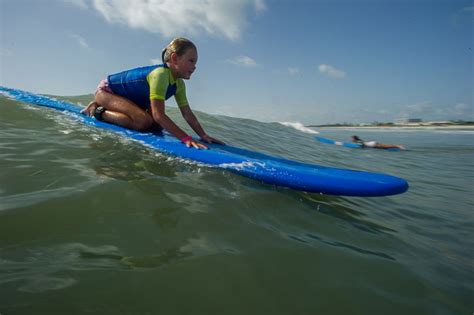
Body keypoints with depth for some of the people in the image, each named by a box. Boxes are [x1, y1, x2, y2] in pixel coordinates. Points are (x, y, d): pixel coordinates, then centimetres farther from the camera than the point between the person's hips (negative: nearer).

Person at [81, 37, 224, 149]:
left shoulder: (179, 84, -7)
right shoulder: (160, 74, -34)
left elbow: (188, 114, -6)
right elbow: (158, 114, -40)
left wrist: (203, 135, -17)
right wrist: (186, 138, -46)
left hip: (126, 97, 9)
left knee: (158, 126, 0)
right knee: (144, 121, -30)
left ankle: (110, 109, 12)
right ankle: (99, 112, -8)